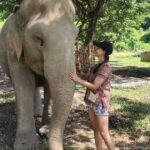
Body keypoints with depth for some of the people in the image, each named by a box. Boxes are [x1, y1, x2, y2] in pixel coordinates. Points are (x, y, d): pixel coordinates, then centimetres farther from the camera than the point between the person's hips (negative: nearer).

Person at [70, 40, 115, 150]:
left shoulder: (106, 67, -18)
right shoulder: (96, 66, 10)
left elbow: (94, 85, -21)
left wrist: (78, 80, -21)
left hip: (100, 104, -9)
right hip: (92, 102, 9)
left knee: (104, 133, -4)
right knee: (96, 129, 15)